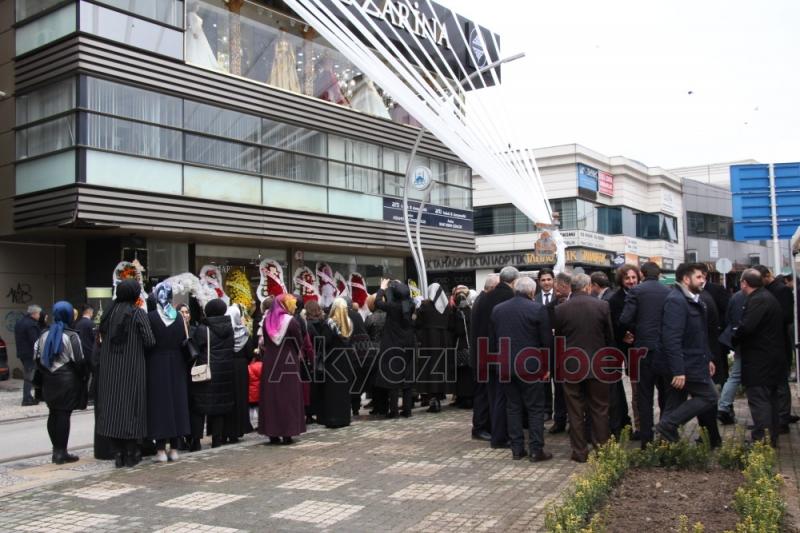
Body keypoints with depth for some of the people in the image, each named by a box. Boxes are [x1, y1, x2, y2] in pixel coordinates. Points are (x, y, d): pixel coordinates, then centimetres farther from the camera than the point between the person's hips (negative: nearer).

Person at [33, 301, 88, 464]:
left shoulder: (44, 335, 8)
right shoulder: (71, 336, -12)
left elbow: (37, 358, 8)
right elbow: (78, 360, -14)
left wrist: (45, 372, 16)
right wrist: (83, 376, -1)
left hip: (49, 380, 7)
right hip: (68, 380, -6)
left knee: (53, 413, 13)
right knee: (64, 414, -4)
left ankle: (56, 449, 19)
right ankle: (61, 452, -2)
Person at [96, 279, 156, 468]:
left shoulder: (110, 312, 4)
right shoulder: (139, 314, -9)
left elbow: (102, 334, 9)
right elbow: (150, 341, -12)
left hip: (110, 368, 4)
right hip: (133, 367, -4)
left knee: (113, 404, 8)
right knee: (132, 405, 3)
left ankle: (118, 453, 11)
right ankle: (131, 454, 7)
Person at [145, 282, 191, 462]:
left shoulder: (150, 317, -9)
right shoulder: (179, 317, 0)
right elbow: (186, 343, 3)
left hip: (156, 366, -3)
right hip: (176, 366, 3)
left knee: (158, 403, 2)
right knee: (176, 402, 9)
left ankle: (161, 449, 2)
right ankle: (174, 448, 12)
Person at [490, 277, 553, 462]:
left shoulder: (497, 309, 5)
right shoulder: (538, 309, -10)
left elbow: (493, 340, 11)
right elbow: (547, 341, -7)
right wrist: (546, 366, 4)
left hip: (505, 366, 4)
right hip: (531, 367, -4)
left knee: (512, 407, 11)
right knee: (535, 408, 5)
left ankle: (517, 449, 14)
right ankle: (536, 450, 5)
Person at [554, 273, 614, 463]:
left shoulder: (560, 309, -6)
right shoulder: (602, 305, -6)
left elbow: (558, 340, 3)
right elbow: (610, 336, 3)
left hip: (570, 367, 0)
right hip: (597, 365, 0)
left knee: (575, 411, 8)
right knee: (599, 410, 11)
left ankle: (580, 452, 12)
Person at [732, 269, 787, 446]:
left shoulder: (757, 300, -19)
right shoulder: (769, 297, 13)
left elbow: (746, 327, -29)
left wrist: (734, 339, -8)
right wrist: (739, 335, 13)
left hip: (759, 360, -10)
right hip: (773, 357, 10)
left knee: (758, 400, -8)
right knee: (771, 399, 17)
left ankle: (761, 441, -8)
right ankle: (772, 437, 27)